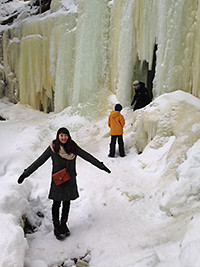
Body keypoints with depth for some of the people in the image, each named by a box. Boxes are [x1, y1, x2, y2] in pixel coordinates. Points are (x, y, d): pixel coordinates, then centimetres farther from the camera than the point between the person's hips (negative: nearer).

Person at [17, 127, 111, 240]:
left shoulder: (73, 147, -3)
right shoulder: (52, 148, -10)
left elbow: (87, 156, 3)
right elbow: (39, 161, -6)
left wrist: (101, 166, 6)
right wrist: (25, 174, -6)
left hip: (70, 180, 3)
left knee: (67, 202, 14)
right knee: (57, 203, 6)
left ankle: (64, 224, 33)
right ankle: (56, 227, 23)